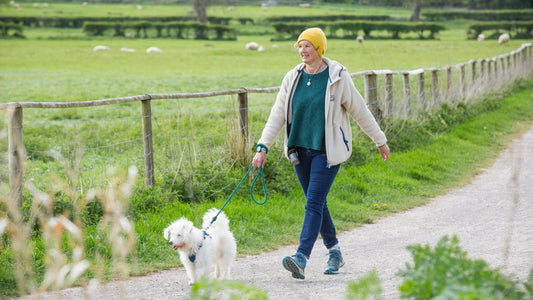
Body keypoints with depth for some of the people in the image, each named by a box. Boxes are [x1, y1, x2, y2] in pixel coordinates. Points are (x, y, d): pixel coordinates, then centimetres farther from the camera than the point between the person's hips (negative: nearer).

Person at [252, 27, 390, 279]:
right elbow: (277, 115, 3)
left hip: (327, 151, -5)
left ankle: (301, 259, -21)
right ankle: (334, 252, 27)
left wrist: (380, 141, 8)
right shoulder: (293, 78, 4)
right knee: (317, 204, 12)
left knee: (314, 204, -13)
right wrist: (263, 147, -5)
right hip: (300, 150, 5)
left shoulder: (338, 78, -7)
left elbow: (360, 112, 1)